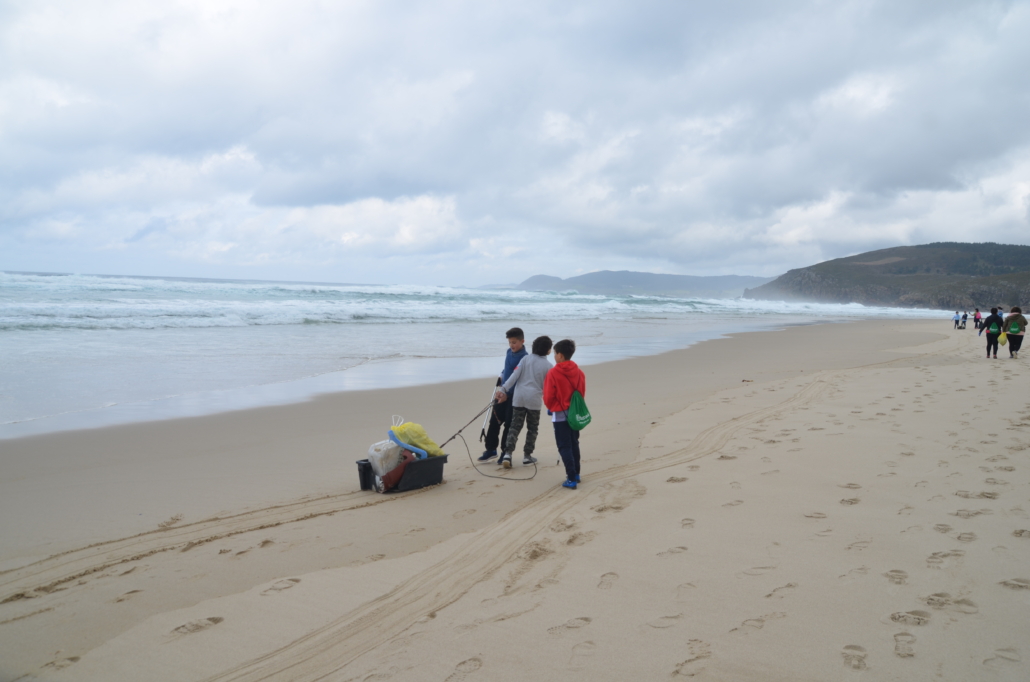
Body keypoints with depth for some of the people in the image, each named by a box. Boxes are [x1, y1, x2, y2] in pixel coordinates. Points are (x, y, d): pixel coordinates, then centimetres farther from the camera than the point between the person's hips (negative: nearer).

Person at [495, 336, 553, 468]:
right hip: (534, 399, -2)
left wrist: (504, 389, -7)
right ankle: (527, 455, 14)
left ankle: (507, 453, -8)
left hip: (519, 397, 2)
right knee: (532, 428, 13)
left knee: (515, 426, 5)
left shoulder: (526, 359, 2)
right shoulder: (548, 366, -2)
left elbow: (514, 375, -6)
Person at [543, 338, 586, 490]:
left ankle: (571, 479, -6)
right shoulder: (579, 372, 0)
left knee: (564, 446, -1)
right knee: (574, 443, 19)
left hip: (560, 414, -6)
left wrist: (551, 408, 8)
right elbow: (582, 393, 7)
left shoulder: (553, 373, -15)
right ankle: (576, 473, 25)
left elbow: (548, 396, -11)